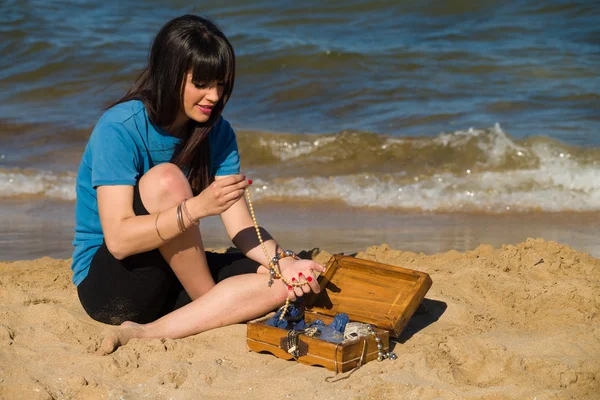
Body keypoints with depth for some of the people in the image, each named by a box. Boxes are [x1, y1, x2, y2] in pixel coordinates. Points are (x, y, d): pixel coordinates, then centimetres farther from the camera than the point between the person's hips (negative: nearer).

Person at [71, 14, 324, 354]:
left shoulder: (217, 133, 0)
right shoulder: (119, 129, -19)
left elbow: (242, 227, -5)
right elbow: (118, 240, -27)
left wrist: (283, 262, -25)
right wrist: (198, 207, -37)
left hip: (175, 277, 6)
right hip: (105, 283, -6)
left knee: (285, 282, -17)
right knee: (165, 178, -29)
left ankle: (149, 333, -25)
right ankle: (214, 309, -14)